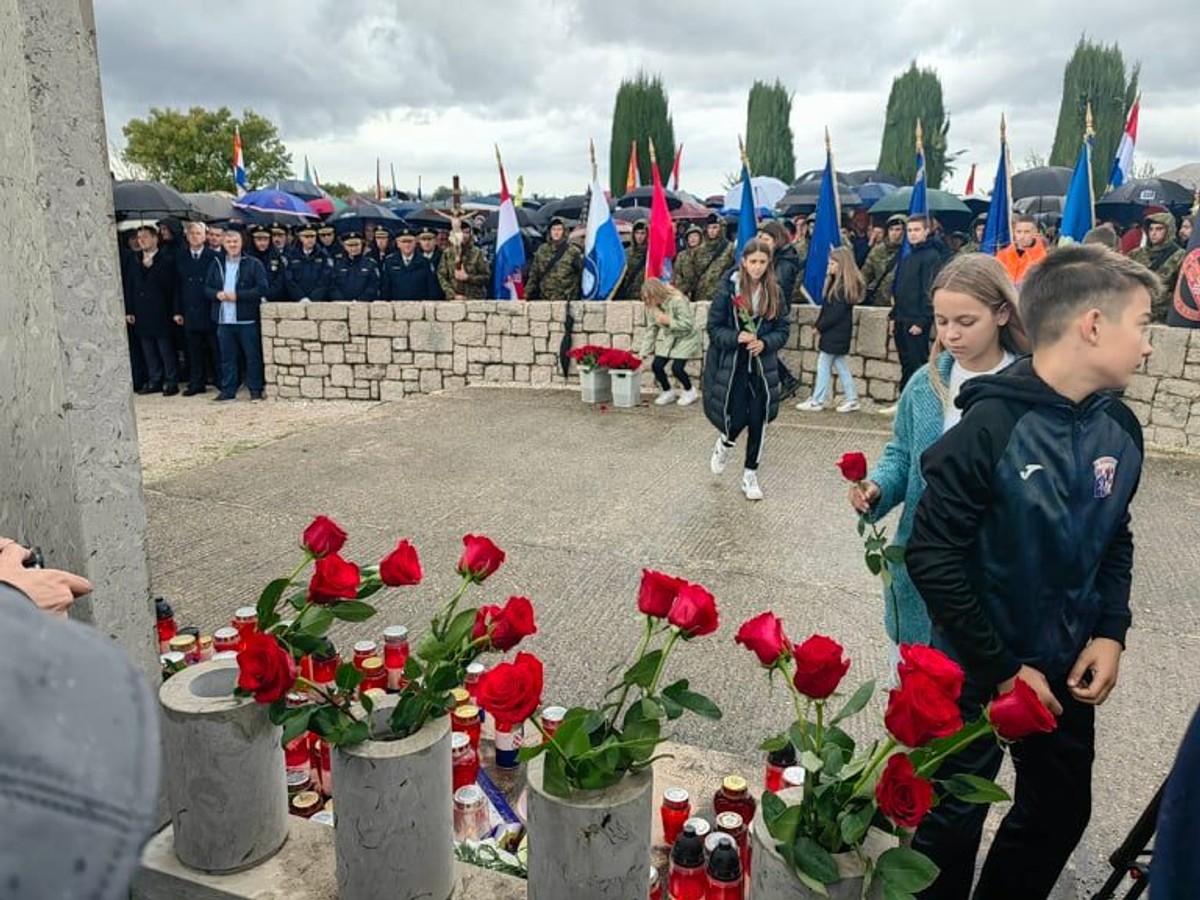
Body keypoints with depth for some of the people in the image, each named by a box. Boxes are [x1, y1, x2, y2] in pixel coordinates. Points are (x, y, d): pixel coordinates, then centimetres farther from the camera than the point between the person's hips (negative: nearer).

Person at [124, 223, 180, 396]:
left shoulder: (166, 261, -1)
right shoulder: (135, 262, 13)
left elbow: (169, 285, -12)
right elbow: (129, 287, 13)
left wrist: (151, 267, -14)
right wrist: (128, 311, 6)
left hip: (160, 313, -5)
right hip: (141, 314, 5)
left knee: (165, 349, -2)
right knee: (148, 350, 8)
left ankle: (171, 382, 4)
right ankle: (154, 382, 15)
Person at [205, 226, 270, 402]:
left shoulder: (254, 264, -1)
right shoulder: (216, 265, 13)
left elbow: (262, 289, -10)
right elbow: (207, 288, 15)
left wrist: (237, 295, -14)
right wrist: (217, 294, -7)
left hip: (247, 319, -4)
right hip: (224, 319, 4)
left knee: (253, 356, 0)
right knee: (227, 357, 9)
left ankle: (256, 390, 9)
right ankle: (228, 390, 17)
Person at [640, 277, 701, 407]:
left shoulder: (677, 301, -28)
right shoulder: (651, 306, -7)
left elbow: (688, 324, -25)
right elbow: (651, 329, -2)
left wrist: (669, 321, -35)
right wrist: (645, 352, -6)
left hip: (685, 338, -6)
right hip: (668, 338, 6)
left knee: (677, 367, -16)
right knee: (656, 365, -6)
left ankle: (689, 392, 13)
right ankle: (667, 393, 19)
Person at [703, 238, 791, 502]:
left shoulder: (775, 293, 0)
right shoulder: (729, 290, -9)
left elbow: (783, 329, 4)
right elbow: (713, 328, -6)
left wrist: (765, 343, -15)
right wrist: (736, 337, -23)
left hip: (762, 366, 3)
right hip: (731, 365, -3)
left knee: (758, 420, 3)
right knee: (737, 418, -5)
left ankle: (750, 475, 19)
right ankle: (723, 445, 33)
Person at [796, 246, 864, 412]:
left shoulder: (844, 286, -18)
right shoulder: (836, 282, 10)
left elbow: (836, 313, -21)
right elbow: (826, 306, 11)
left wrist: (820, 327, -12)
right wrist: (819, 326, 2)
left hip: (836, 333, -9)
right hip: (834, 332, 9)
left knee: (823, 364, -2)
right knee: (839, 363, 13)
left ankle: (817, 401, 5)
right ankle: (851, 398, 19)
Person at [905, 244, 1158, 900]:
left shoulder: (1120, 428, -4)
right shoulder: (992, 425, -24)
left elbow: (1115, 539, 11)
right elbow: (931, 556, -22)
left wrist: (1110, 632, -3)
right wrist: (1003, 667, -18)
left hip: (1064, 671, 6)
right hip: (976, 670, -6)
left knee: (1061, 812, 22)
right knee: (953, 822, 12)